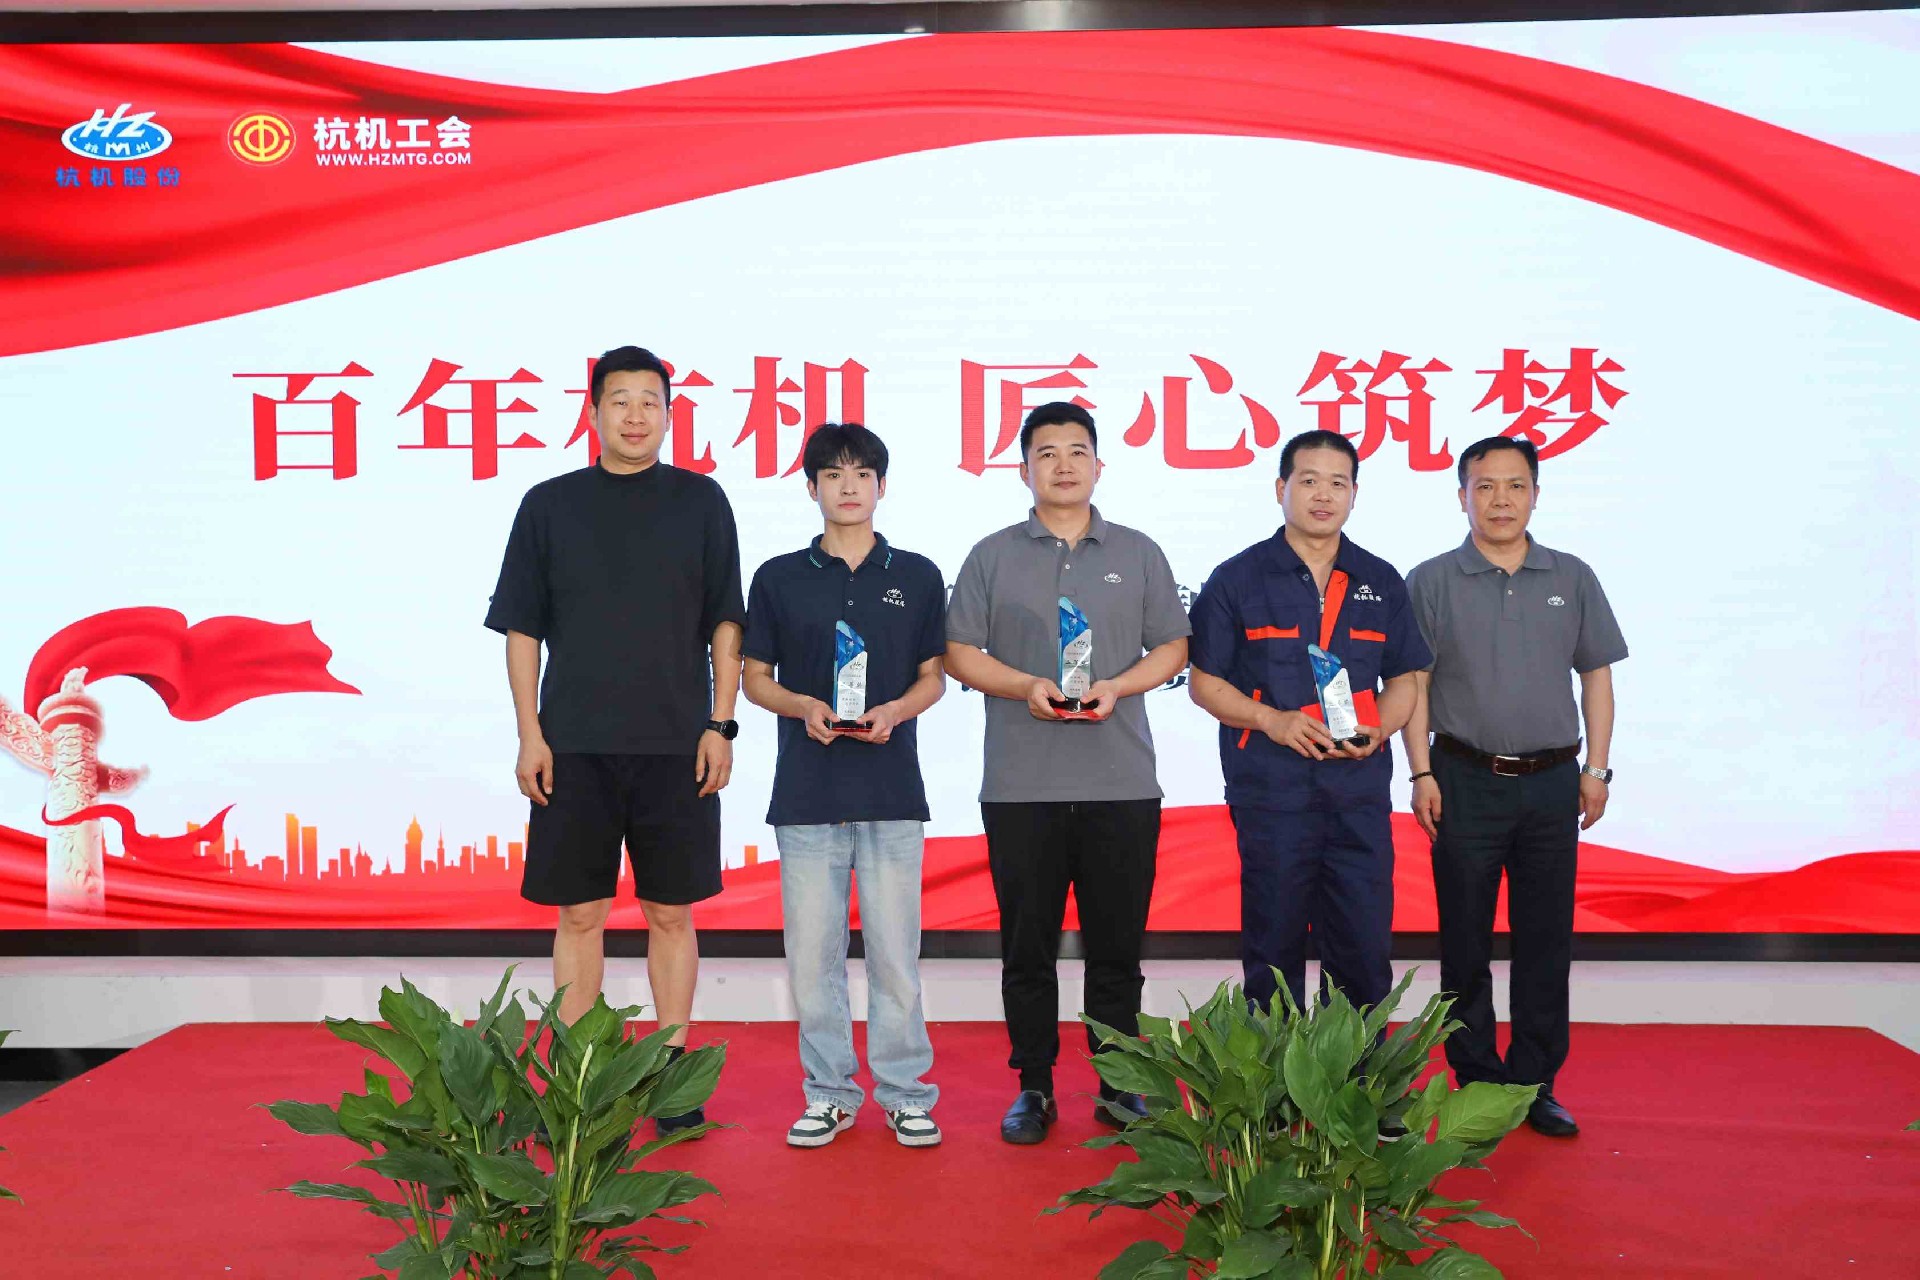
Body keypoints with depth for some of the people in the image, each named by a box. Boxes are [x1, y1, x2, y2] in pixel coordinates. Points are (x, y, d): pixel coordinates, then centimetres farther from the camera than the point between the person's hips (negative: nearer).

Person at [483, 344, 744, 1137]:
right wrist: (530, 734, -1)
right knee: (579, 914, 5)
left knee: (671, 914, 6)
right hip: (574, 745, 0)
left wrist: (720, 725, -2)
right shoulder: (550, 505, 6)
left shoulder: (701, 503, 5)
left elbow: (724, 624, 5)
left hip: (676, 746, 0)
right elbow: (522, 629, 6)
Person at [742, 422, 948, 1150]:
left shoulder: (916, 576, 5)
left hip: (891, 788, 0)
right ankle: (828, 1094, 19)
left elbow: (933, 677, 9)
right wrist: (805, 707, -12)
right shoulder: (779, 578, 5)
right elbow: (755, 679, 8)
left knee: (894, 949, 3)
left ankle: (905, 1093, 16)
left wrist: (893, 711, -12)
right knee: (812, 951, 5)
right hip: (807, 789, 1)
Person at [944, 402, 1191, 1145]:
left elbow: (1172, 648, 10)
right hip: (1020, 785, 0)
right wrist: (1027, 687, -11)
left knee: (1117, 945, 6)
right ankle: (1033, 1087, 16)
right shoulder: (993, 556, 8)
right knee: (1027, 945, 5)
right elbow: (961, 653, 5)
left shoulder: (1138, 554, 11)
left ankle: (1119, 1085, 18)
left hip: (1122, 783, 1)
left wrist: (1116, 687, -8)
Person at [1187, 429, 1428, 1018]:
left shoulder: (1381, 583, 11)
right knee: (1274, 953, 6)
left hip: (1360, 791, 3)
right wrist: (1271, 720, -14)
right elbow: (1204, 683, 2)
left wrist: (1377, 730, -6)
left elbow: (1403, 679, 15)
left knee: (1365, 952, 6)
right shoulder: (1237, 580, 2)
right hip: (1270, 792, -2)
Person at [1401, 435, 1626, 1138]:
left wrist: (1596, 769, 5)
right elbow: (1413, 684, 1)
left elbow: (1597, 676, 11)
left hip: (1552, 783, 2)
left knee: (1546, 942, 6)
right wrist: (1422, 774, -5)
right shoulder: (1432, 582, 1)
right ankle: (1477, 1082, 15)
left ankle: (1535, 1085, 17)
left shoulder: (1572, 579, 8)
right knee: (1465, 942, 4)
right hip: (1466, 782, -2)